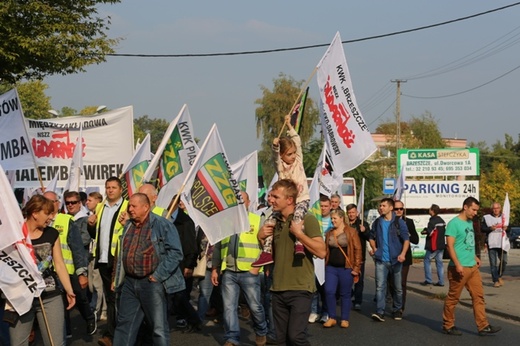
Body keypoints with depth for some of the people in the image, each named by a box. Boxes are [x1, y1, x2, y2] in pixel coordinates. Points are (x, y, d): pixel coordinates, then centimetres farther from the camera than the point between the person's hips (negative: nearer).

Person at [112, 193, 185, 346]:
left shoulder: (162, 225, -9)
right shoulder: (128, 226, 12)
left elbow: (175, 252, -14)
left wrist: (158, 276, -16)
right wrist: (119, 278, 14)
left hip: (152, 283, -6)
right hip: (129, 282, 6)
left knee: (159, 327, 1)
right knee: (124, 323, 10)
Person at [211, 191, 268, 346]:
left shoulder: (257, 221, 3)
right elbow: (217, 247, 16)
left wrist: (258, 265, -11)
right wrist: (215, 268, 11)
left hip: (249, 272, -3)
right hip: (228, 272, 3)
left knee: (255, 306, 5)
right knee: (229, 307, 0)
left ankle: (261, 333, 28)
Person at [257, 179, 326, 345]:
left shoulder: (307, 219, -7)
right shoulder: (274, 221, 11)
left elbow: (322, 252, -15)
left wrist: (298, 233, -18)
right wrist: (260, 236, 1)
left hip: (300, 289, -6)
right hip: (278, 290, 6)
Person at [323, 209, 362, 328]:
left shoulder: (351, 232, -4)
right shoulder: (329, 233, 11)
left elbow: (357, 250, -6)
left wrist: (356, 267, -10)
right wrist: (325, 264, 10)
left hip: (346, 268, -4)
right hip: (331, 267, 4)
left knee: (345, 294, 4)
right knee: (329, 291, -5)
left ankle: (345, 319, 14)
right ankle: (332, 318, 6)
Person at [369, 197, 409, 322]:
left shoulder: (399, 222, -3)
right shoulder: (377, 222, 8)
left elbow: (406, 239, -7)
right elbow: (372, 237, 22)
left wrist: (403, 253, -20)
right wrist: (374, 249, 5)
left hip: (395, 260, -2)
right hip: (381, 260, 2)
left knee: (398, 287, 9)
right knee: (380, 286, -9)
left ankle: (397, 310, 24)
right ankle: (380, 312, -12)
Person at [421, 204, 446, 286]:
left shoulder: (432, 221, -16)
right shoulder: (442, 221, 12)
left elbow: (430, 233, -23)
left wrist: (424, 232, -3)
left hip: (433, 245, -8)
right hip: (441, 245, 8)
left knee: (427, 261, 3)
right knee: (439, 262, 9)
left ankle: (428, 280, -1)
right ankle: (441, 281, 6)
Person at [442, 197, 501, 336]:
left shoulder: (470, 222, 14)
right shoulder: (454, 223, -12)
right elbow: (450, 245, -17)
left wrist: (474, 257, 17)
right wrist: (457, 264, -23)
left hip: (473, 266, 8)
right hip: (460, 267, -8)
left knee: (478, 296, 5)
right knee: (453, 298, 2)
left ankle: (483, 326, 7)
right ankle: (448, 326, 13)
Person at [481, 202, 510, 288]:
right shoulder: (486, 218, 4)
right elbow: (482, 229, 1)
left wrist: (506, 228, -8)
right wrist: (490, 228, -17)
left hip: (502, 243, 2)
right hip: (491, 243, -2)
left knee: (504, 261, 4)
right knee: (493, 263, -4)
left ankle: (499, 276, 26)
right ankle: (495, 280, 1)